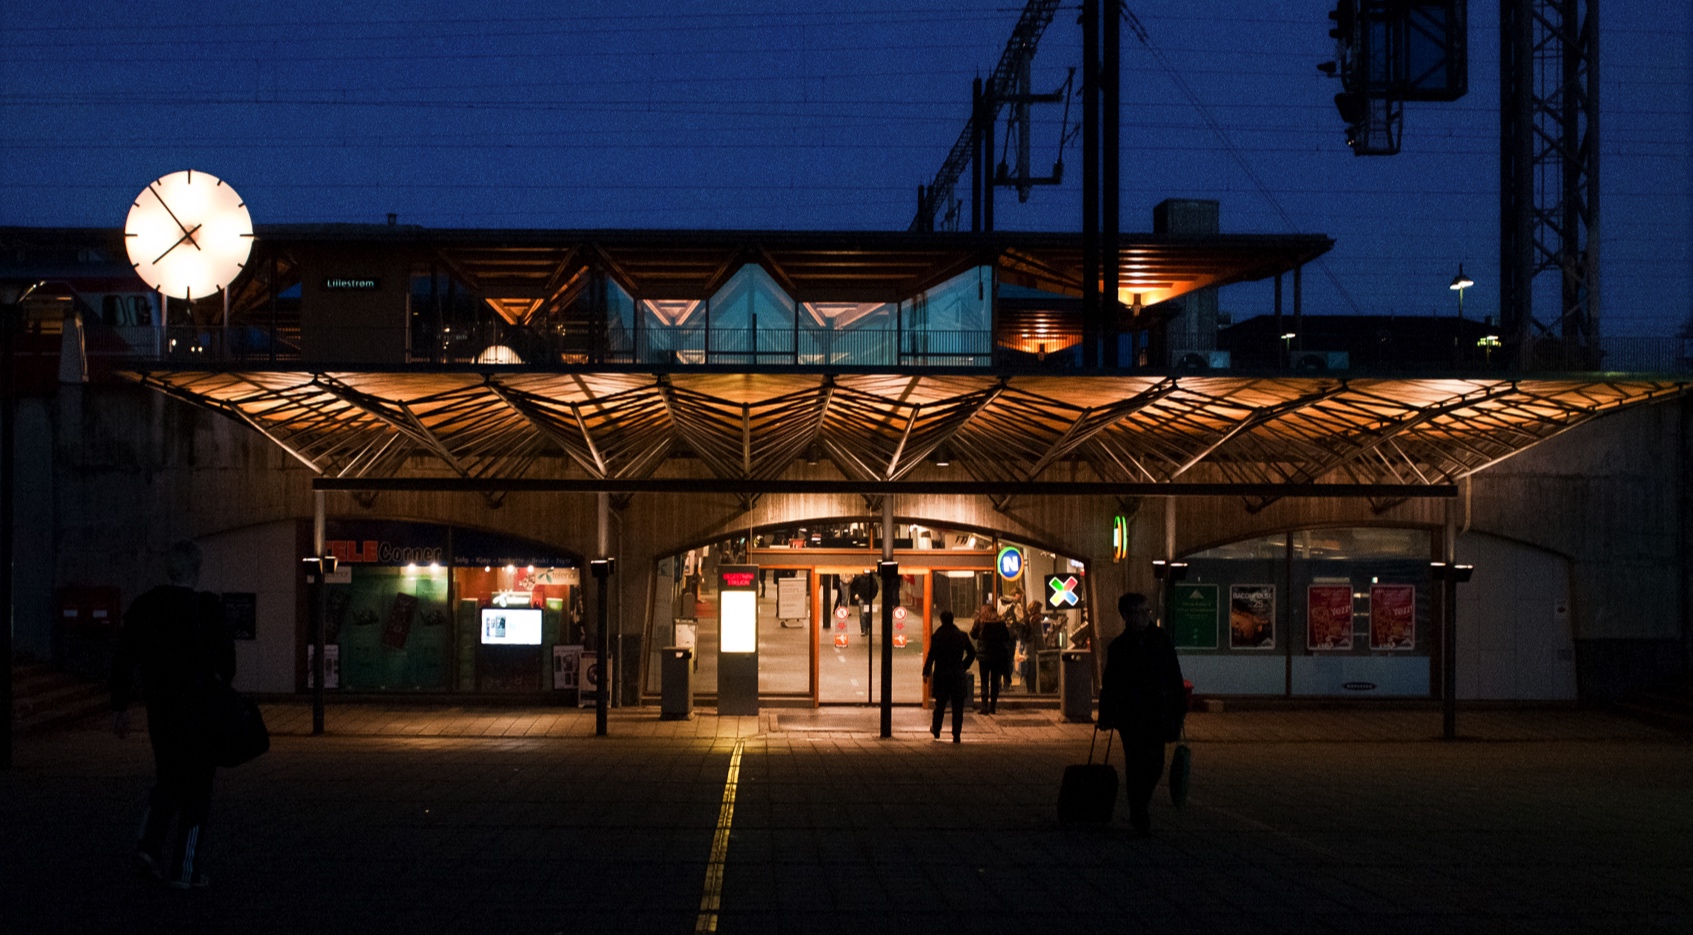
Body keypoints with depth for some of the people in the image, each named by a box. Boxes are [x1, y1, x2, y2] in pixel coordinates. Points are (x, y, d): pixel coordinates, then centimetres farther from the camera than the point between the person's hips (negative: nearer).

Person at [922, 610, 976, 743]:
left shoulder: (936, 636, -9)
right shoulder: (962, 636, 0)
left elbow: (931, 655, -10)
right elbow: (972, 653, 6)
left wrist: (926, 672, -1)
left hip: (941, 675, 0)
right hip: (958, 675, 0)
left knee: (940, 704, 16)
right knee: (957, 708, 1)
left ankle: (936, 731, 28)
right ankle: (956, 735, -3)